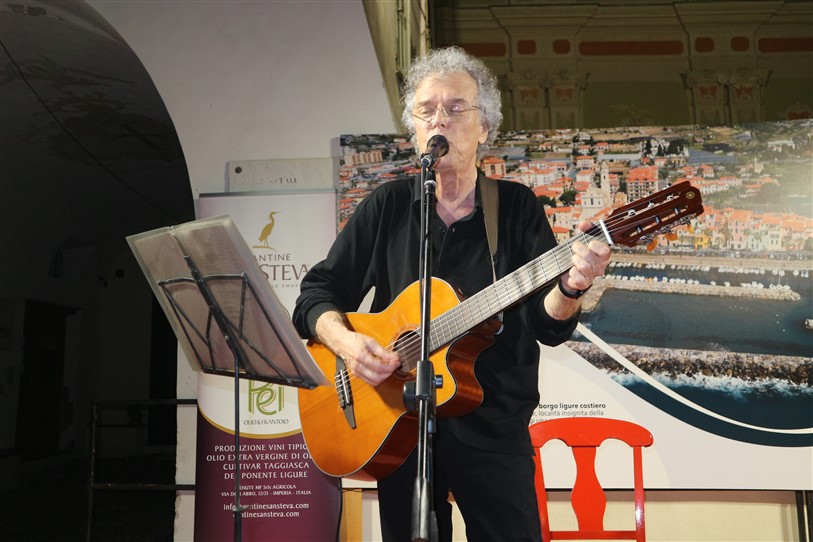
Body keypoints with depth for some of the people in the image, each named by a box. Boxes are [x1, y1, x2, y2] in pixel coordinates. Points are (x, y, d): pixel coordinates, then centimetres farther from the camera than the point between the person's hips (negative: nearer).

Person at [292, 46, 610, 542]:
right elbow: (316, 295, 2)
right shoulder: (388, 206, 2)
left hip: (494, 428, -1)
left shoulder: (517, 206, -1)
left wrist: (570, 288, -31)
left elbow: (547, 324, -9)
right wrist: (344, 340, -18)